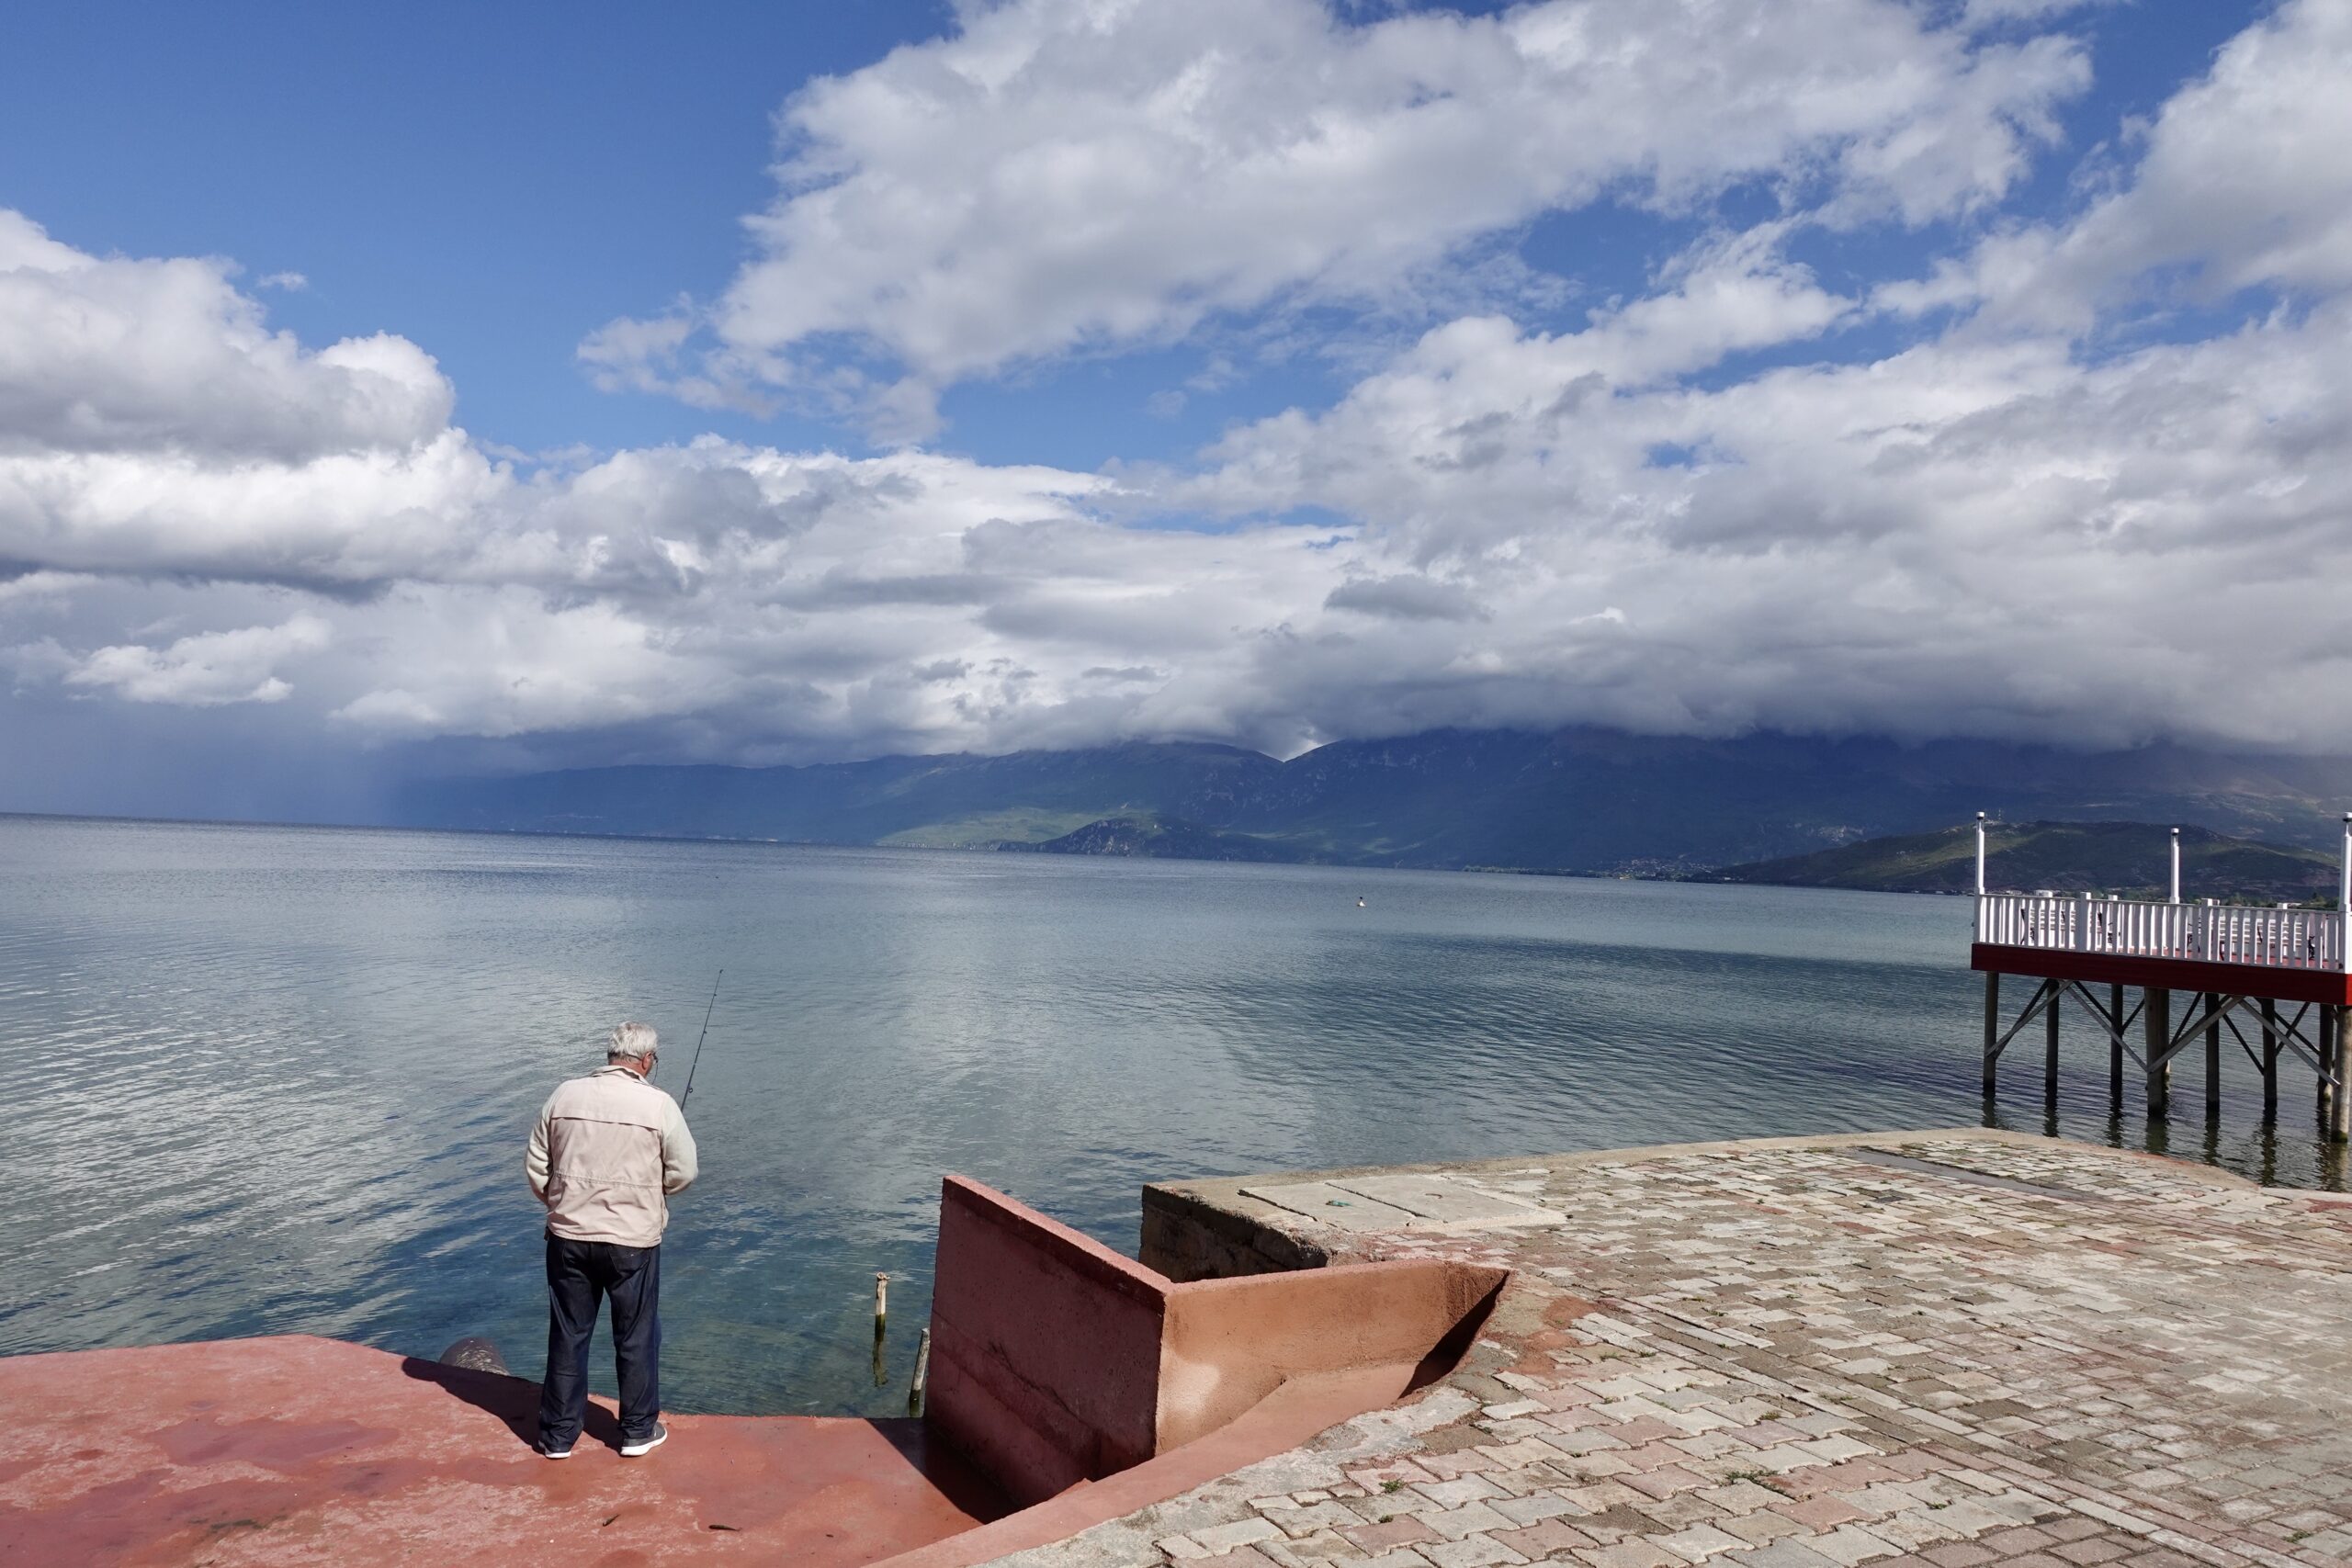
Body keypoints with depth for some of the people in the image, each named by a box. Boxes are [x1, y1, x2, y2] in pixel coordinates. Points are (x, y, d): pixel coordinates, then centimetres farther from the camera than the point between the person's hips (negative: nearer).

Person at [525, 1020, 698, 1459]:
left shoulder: (565, 1096, -3)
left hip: (568, 1237, 3)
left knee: (567, 1336, 15)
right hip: (633, 1239, -3)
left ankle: (558, 1435, 25)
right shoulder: (658, 1105, -11)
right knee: (636, 1338, 13)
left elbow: (536, 1167, 4)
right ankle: (639, 1431, 24)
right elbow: (682, 1174, -5)